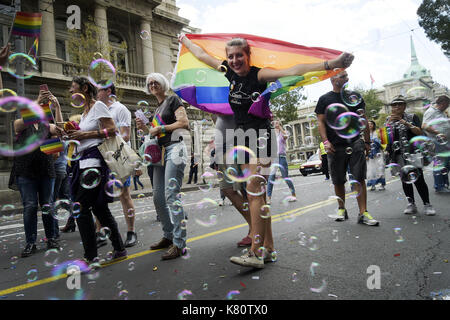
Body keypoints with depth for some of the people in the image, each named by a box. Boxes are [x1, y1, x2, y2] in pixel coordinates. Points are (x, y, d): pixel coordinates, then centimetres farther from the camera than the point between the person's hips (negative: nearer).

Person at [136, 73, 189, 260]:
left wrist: (161, 128, -9)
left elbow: (184, 123, -12)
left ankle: (179, 244, -12)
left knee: (171, 195, -16)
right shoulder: (157, 109, 25)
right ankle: (168, 236, 19)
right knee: (158, 197, 6)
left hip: (174, 149, -9)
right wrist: (144, 128, 9)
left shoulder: (173, 100, 2)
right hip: (161, 152, 9)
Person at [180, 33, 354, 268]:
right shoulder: (229, 71, 9)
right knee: (257, 193, 7)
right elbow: (202, 55, 23)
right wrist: (184, 40, 37)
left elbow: (293, 71, -21)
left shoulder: (259, 74, -9)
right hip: (243, 137, 7)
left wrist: (329, 64, -31)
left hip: (260, 137, -7)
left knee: (254, 192, -14)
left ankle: (256, 253, -9)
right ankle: (268, 248, 15)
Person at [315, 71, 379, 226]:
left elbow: (363, 120, 15)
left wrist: (367, 141, 10)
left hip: (355, 143, 1)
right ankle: (342, 209, 22)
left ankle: (363, 213, -4)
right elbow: (321, 122, 4)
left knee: (359, 178, -6)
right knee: (338, 181, 6)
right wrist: (325, 141, -9)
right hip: (335, 146, -1)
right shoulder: (324, 99, 9)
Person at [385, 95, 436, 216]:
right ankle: (411, 204, 10)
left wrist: (405, 123, -14)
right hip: (397, 155, 3)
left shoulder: (412, 117, 8)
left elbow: (420, 132, -5)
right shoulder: (389, 120, 15)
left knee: (418, 178, -9)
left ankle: (427, 205, 0)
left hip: (412, 152, -2)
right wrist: (389, 122, -12)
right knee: (405, 179, 3)